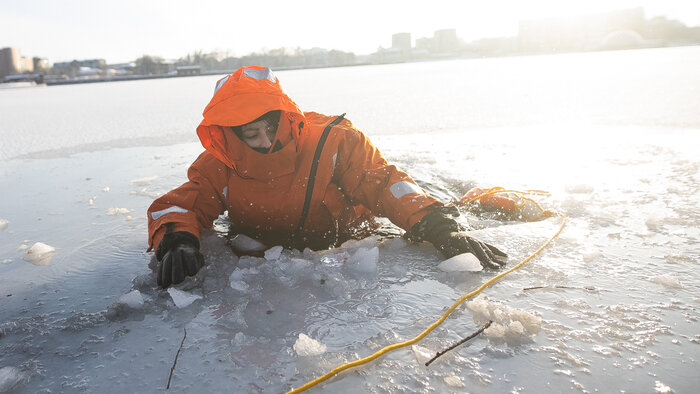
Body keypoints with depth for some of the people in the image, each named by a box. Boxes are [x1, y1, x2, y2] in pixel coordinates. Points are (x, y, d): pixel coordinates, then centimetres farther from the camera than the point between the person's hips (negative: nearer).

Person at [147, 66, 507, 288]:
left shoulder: (333, 142, -19)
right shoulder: (219, 166, -13)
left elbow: (384, 183, -22)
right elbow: (176, 205, -10)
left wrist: (440, 228, -36)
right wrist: (176, 240, -36)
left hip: (346, 244, -3)